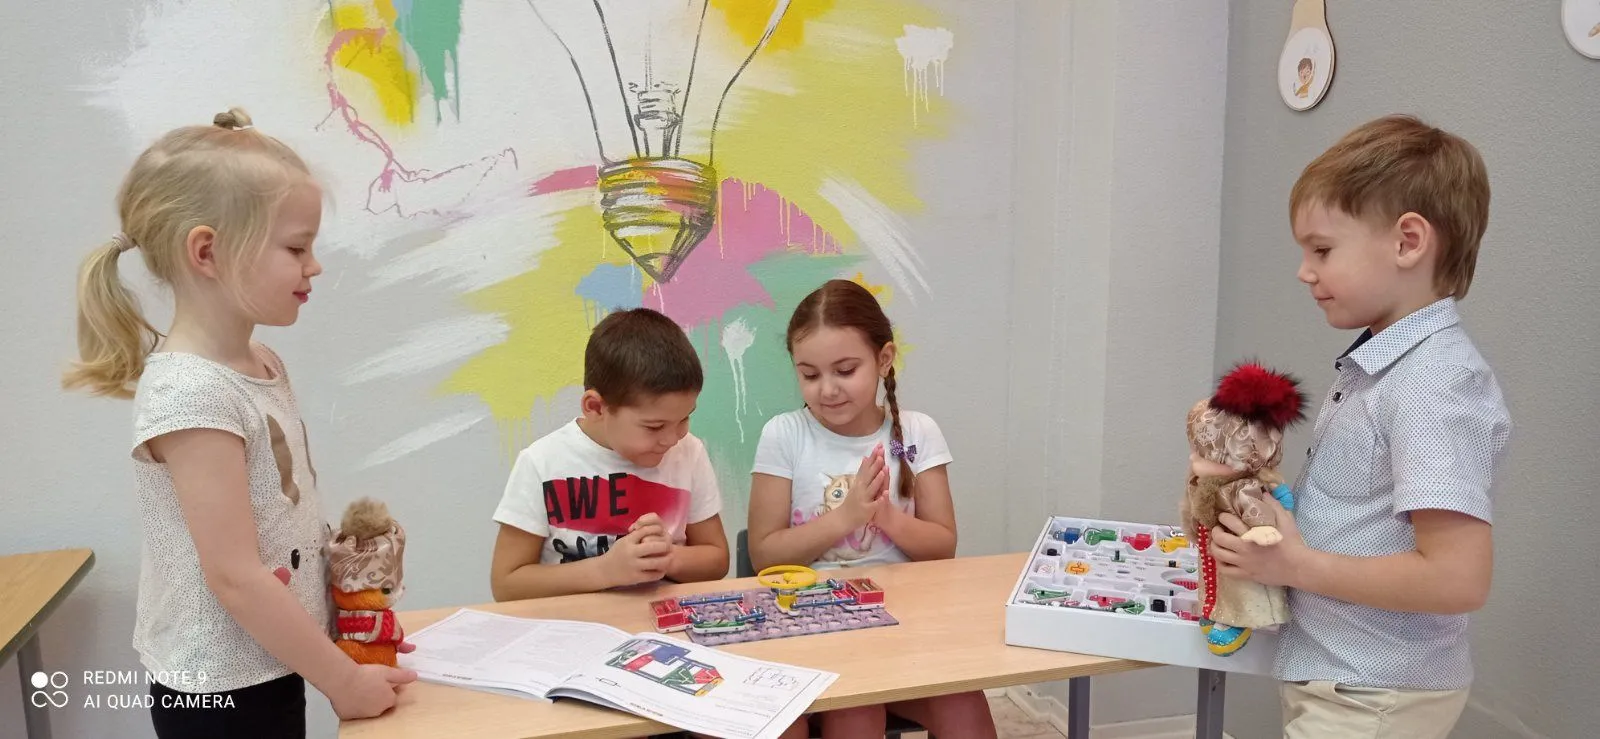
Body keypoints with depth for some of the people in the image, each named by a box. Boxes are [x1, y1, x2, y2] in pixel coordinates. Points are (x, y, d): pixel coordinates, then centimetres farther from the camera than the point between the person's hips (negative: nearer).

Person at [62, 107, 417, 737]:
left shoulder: (261, 364, 4)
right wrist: (342, 681, -16)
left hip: (271, 669, 8)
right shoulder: (191, 395, -23)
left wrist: (342, 620, 7)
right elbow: (235, 578, -23)